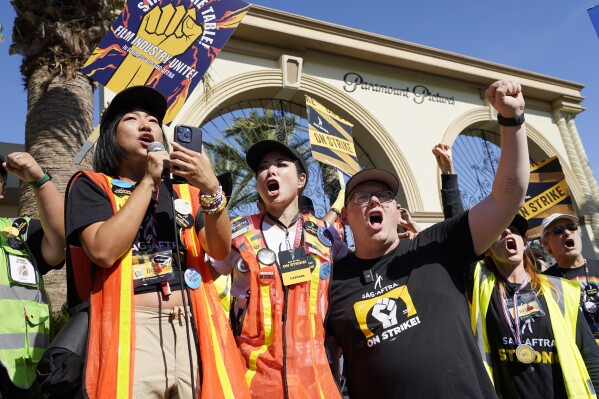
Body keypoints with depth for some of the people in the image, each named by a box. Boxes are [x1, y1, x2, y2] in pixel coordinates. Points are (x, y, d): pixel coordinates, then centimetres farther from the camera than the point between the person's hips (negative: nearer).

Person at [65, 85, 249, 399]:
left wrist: (211, 190, -15)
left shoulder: (184, 191, 14)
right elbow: (104, 250, -13)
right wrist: (148, 181, -8)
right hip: (132, 332, -3)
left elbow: (220, 250, 0)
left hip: (193, 329, 3)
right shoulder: (91, 185, 6)